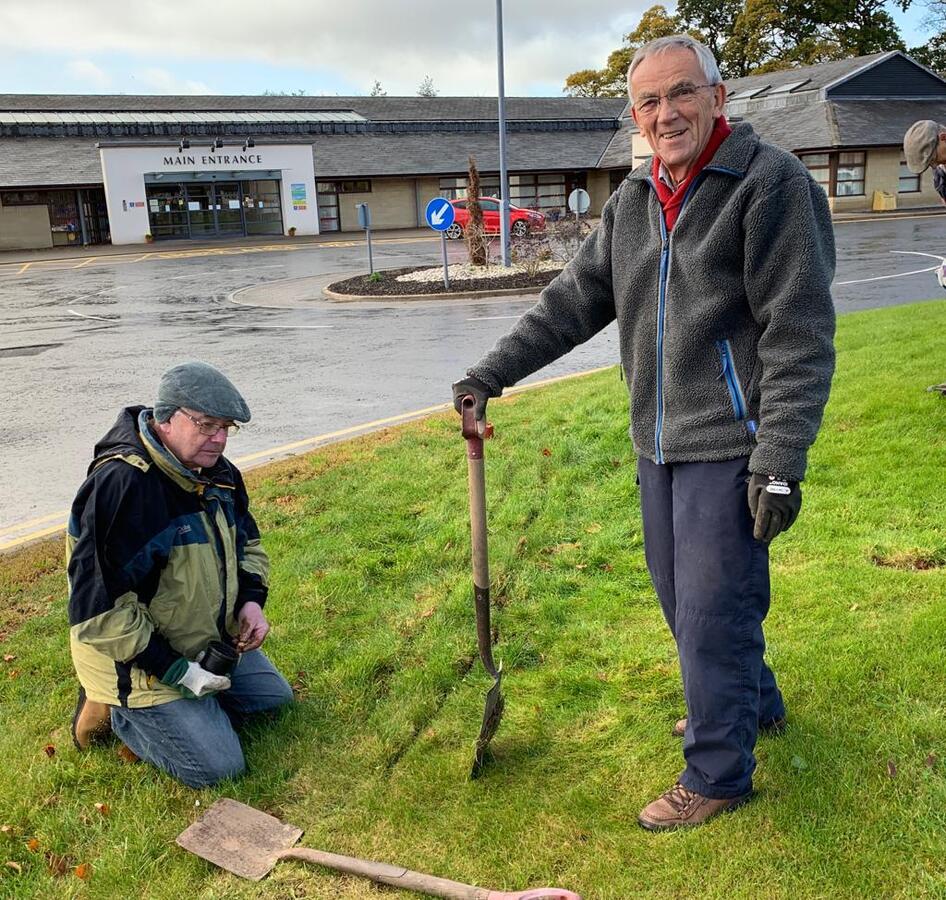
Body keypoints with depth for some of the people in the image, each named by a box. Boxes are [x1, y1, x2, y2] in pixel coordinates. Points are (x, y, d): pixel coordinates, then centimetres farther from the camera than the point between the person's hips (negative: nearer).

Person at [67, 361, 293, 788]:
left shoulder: (217, 472, -3)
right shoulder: (120, 485, -30)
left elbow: (246, 542, 13)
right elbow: (99, 607, -30)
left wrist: (251, 600, -7)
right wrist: (174, 670, -26)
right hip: (138, 658, -8)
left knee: (274, 698, 20)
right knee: (217, 767, -9)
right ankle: (117, 708, 11)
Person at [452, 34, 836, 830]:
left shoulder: (770, 182, -12)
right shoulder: (634, 200, 10)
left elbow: (801, 336, -16)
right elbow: (574, 301, 14)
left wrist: (780, 464, -20)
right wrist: (493, 372, 9)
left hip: (729, 446, -7)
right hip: (659, 444, 8)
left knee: (712, 608, 0)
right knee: (682, 596, 19)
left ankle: (717, 773, 19)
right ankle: (753, 702, 43)